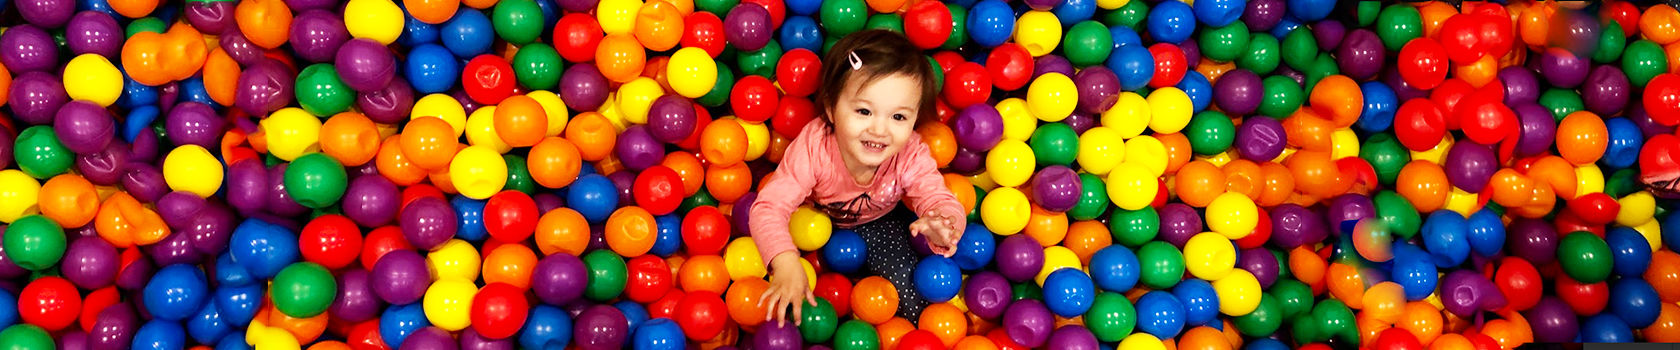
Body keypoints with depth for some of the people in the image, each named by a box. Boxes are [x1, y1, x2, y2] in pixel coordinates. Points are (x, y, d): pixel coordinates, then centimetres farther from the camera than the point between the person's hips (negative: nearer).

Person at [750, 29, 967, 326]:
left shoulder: (910, 157, -32)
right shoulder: (812, 147, -39)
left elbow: (940, 200, -33)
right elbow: (770, 206, -39)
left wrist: (942, 228, -61)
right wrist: (787, 264, -57)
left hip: (878, 223, 1)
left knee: (910, 297, -14)